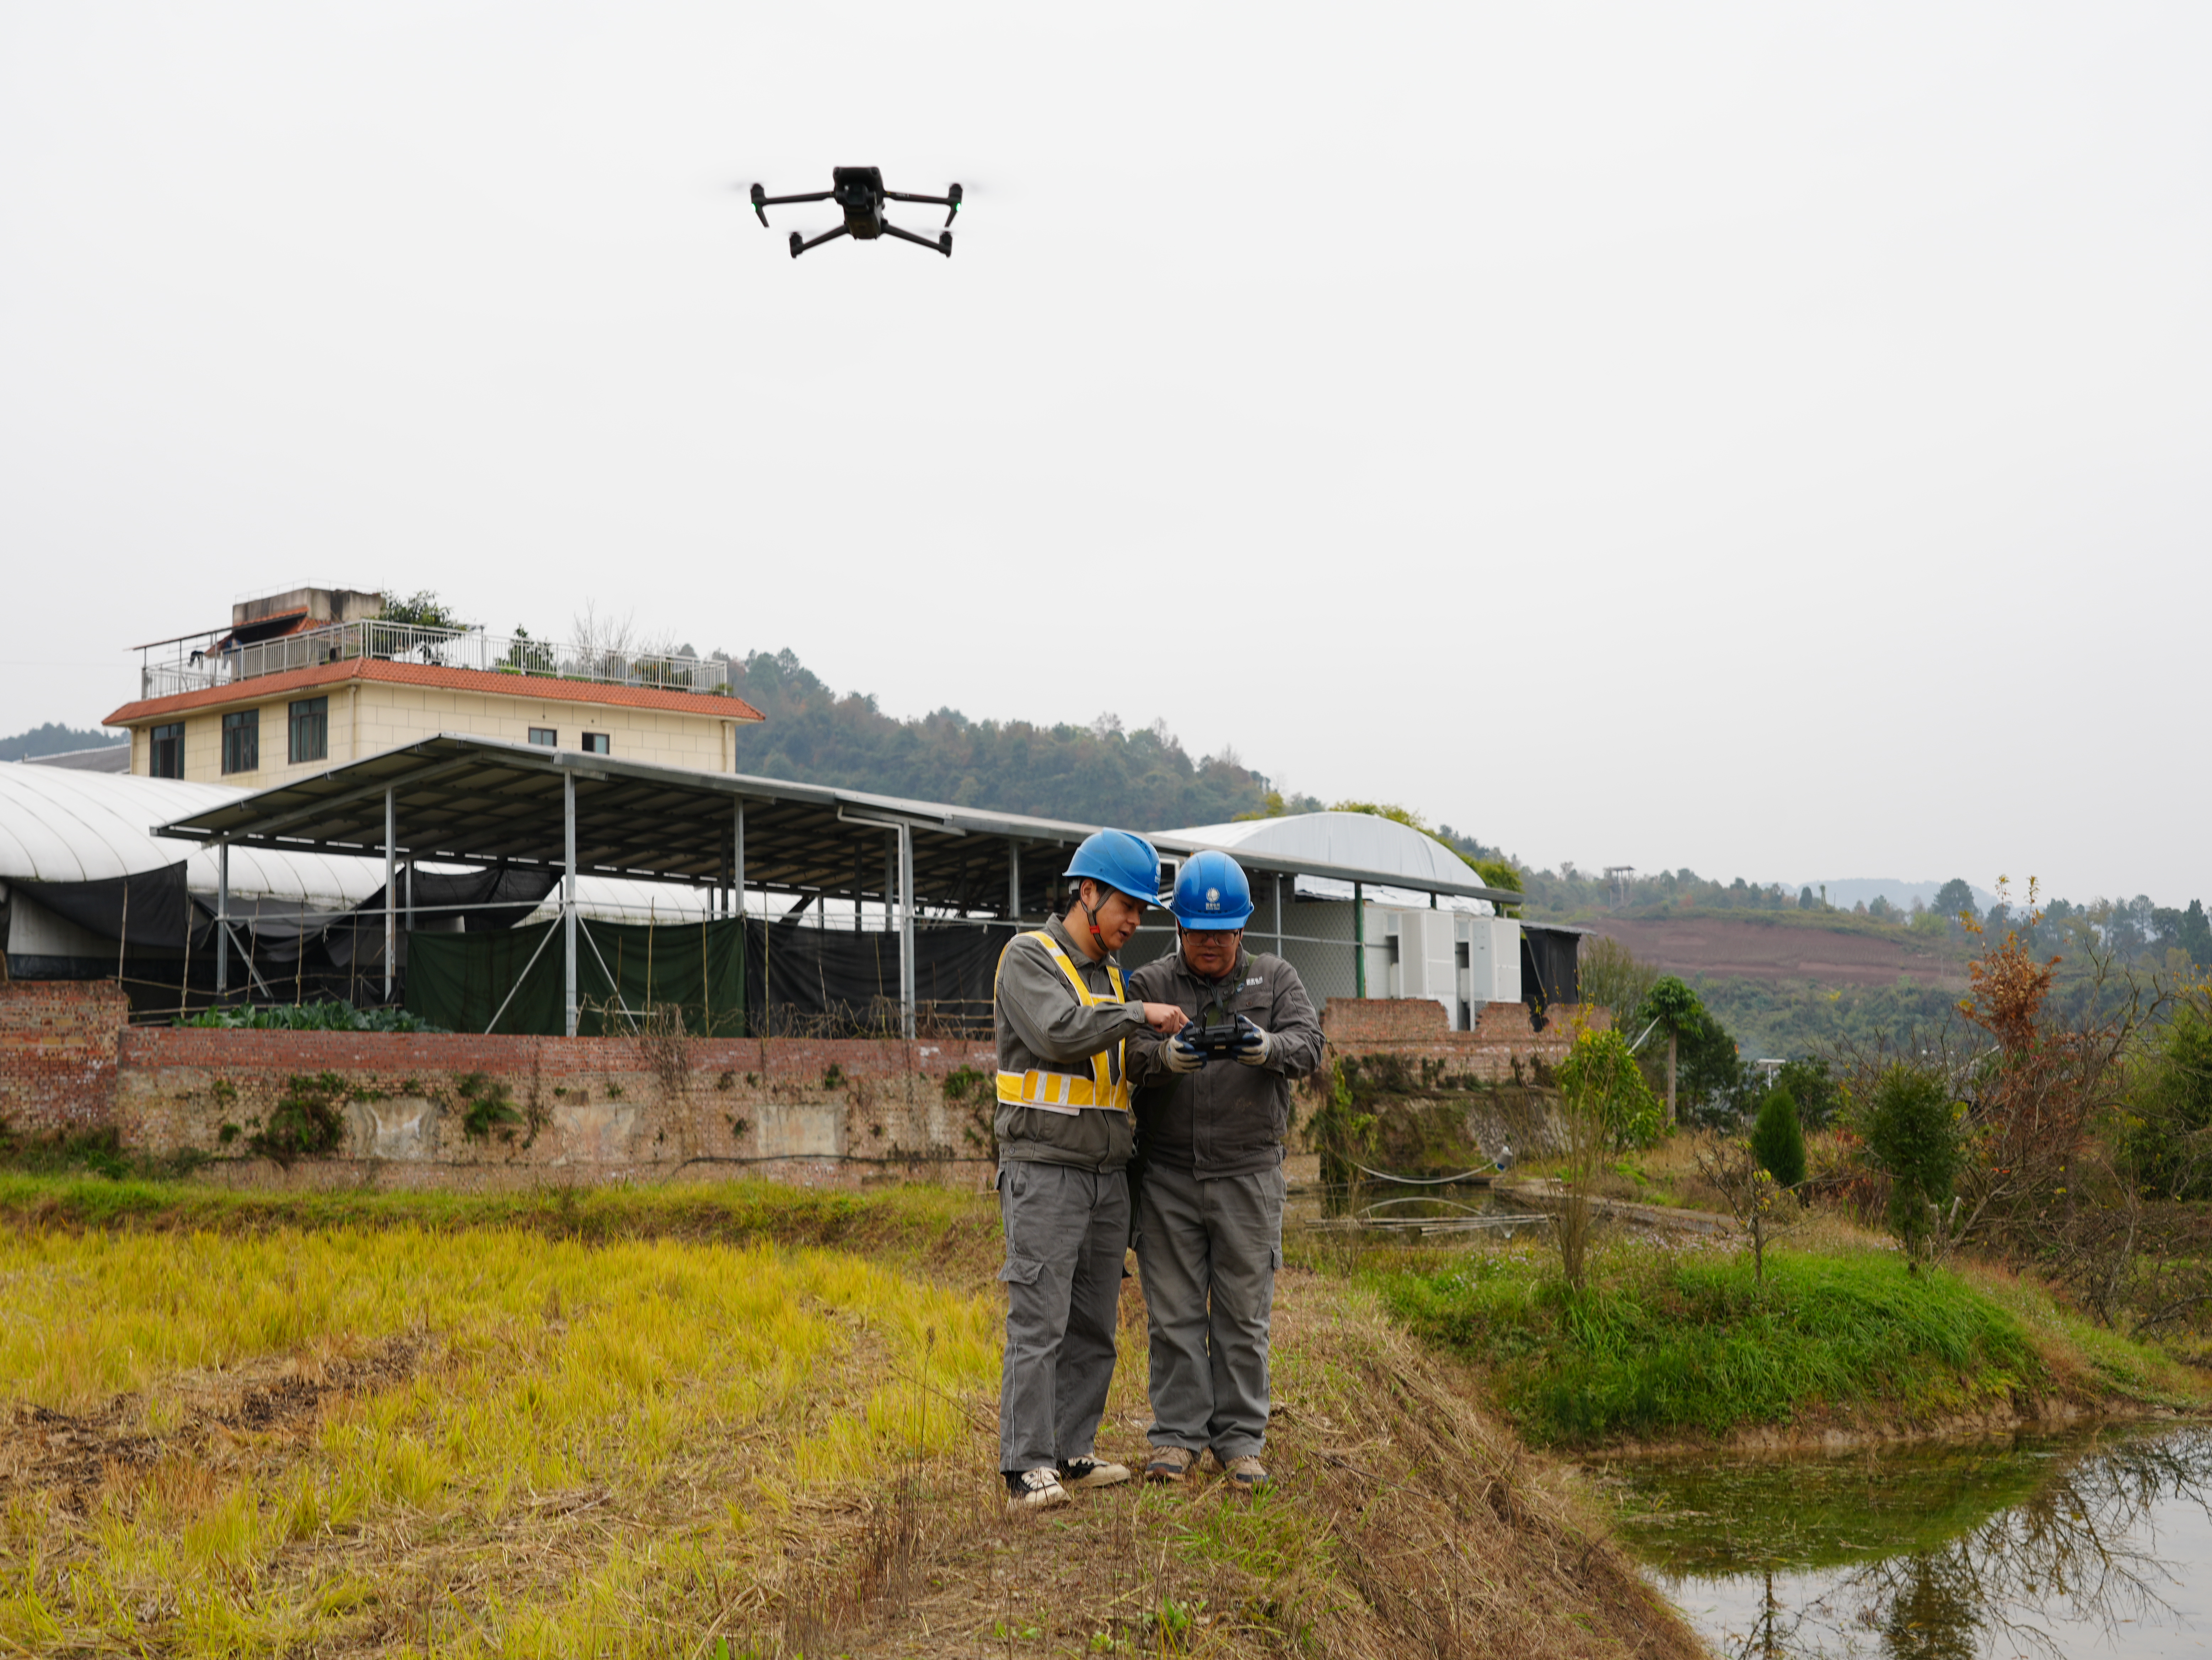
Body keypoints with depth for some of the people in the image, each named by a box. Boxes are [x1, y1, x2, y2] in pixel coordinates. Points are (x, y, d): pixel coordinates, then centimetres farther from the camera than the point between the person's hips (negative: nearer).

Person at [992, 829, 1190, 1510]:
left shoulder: (1109, 974, 17)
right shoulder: (1029, 957, -7)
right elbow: (1058, 1034, -24)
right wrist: (1138, 1014, -19)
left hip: (1106, 1174, 8)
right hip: (1044, 1172, -8)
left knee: (1094, 1326, 8)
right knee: (1039, 1321, -10)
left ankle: (1072, 1453, 15)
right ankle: (1028, 1468, -9)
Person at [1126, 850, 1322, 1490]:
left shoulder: (1276, 979, 7)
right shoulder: (1150, 984, 5)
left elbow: (1309, 1045, -8)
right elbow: (1129, 1058, -9)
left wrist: (1267, 1048, -31)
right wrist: (1168, 1056, -32)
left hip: (1247, 1174, 0)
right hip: (1168, 1175, 0)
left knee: (1244, 1314, 4)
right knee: (1174, 1312, 3)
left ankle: (1240, 1439, 13)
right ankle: (1177, 1435, 13)